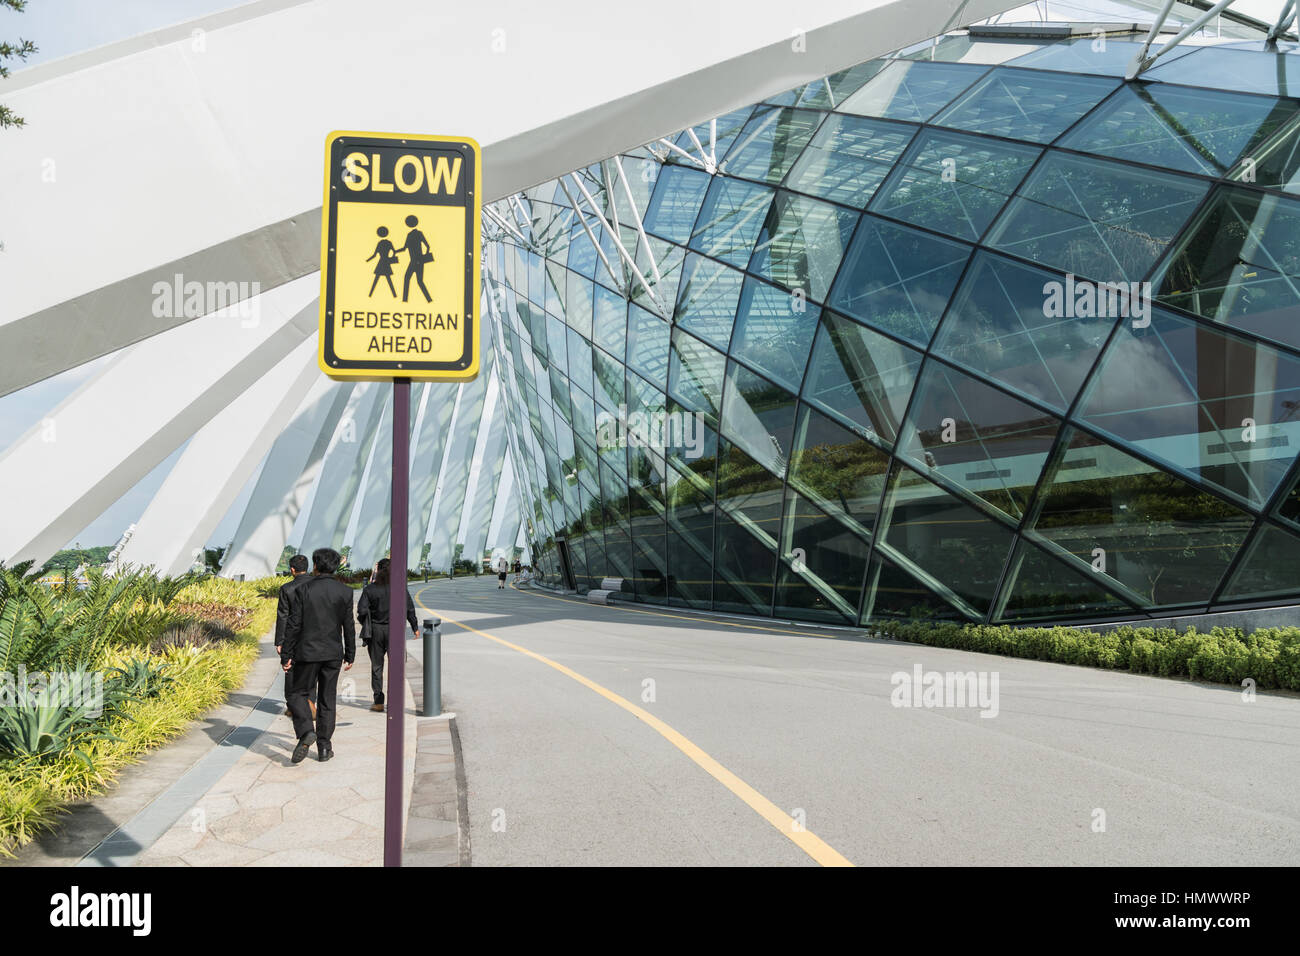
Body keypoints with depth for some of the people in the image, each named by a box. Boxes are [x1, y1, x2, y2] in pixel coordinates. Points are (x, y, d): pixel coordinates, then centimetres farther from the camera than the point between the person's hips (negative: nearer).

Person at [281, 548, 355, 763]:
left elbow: (293, 625, -7)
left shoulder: (303, 590, -7)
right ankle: (324, 747, 12)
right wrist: (350, 656, 11)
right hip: (333, 653, 2)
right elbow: (349, 627, 2)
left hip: (308, 652, -2)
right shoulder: (344, 591, -1)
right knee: (327, 699, 10)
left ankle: (306, 732, -12)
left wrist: (286, 655, -1)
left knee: (298, 693, 12)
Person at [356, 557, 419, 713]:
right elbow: (409, 609, -1)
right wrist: (415, 627, 10)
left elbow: (362, 611, -8)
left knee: (376, 666, 10)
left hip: (375, 630, 1)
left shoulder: (369, 589, -4)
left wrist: (366, 626, 10)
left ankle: (378, 702, 10)